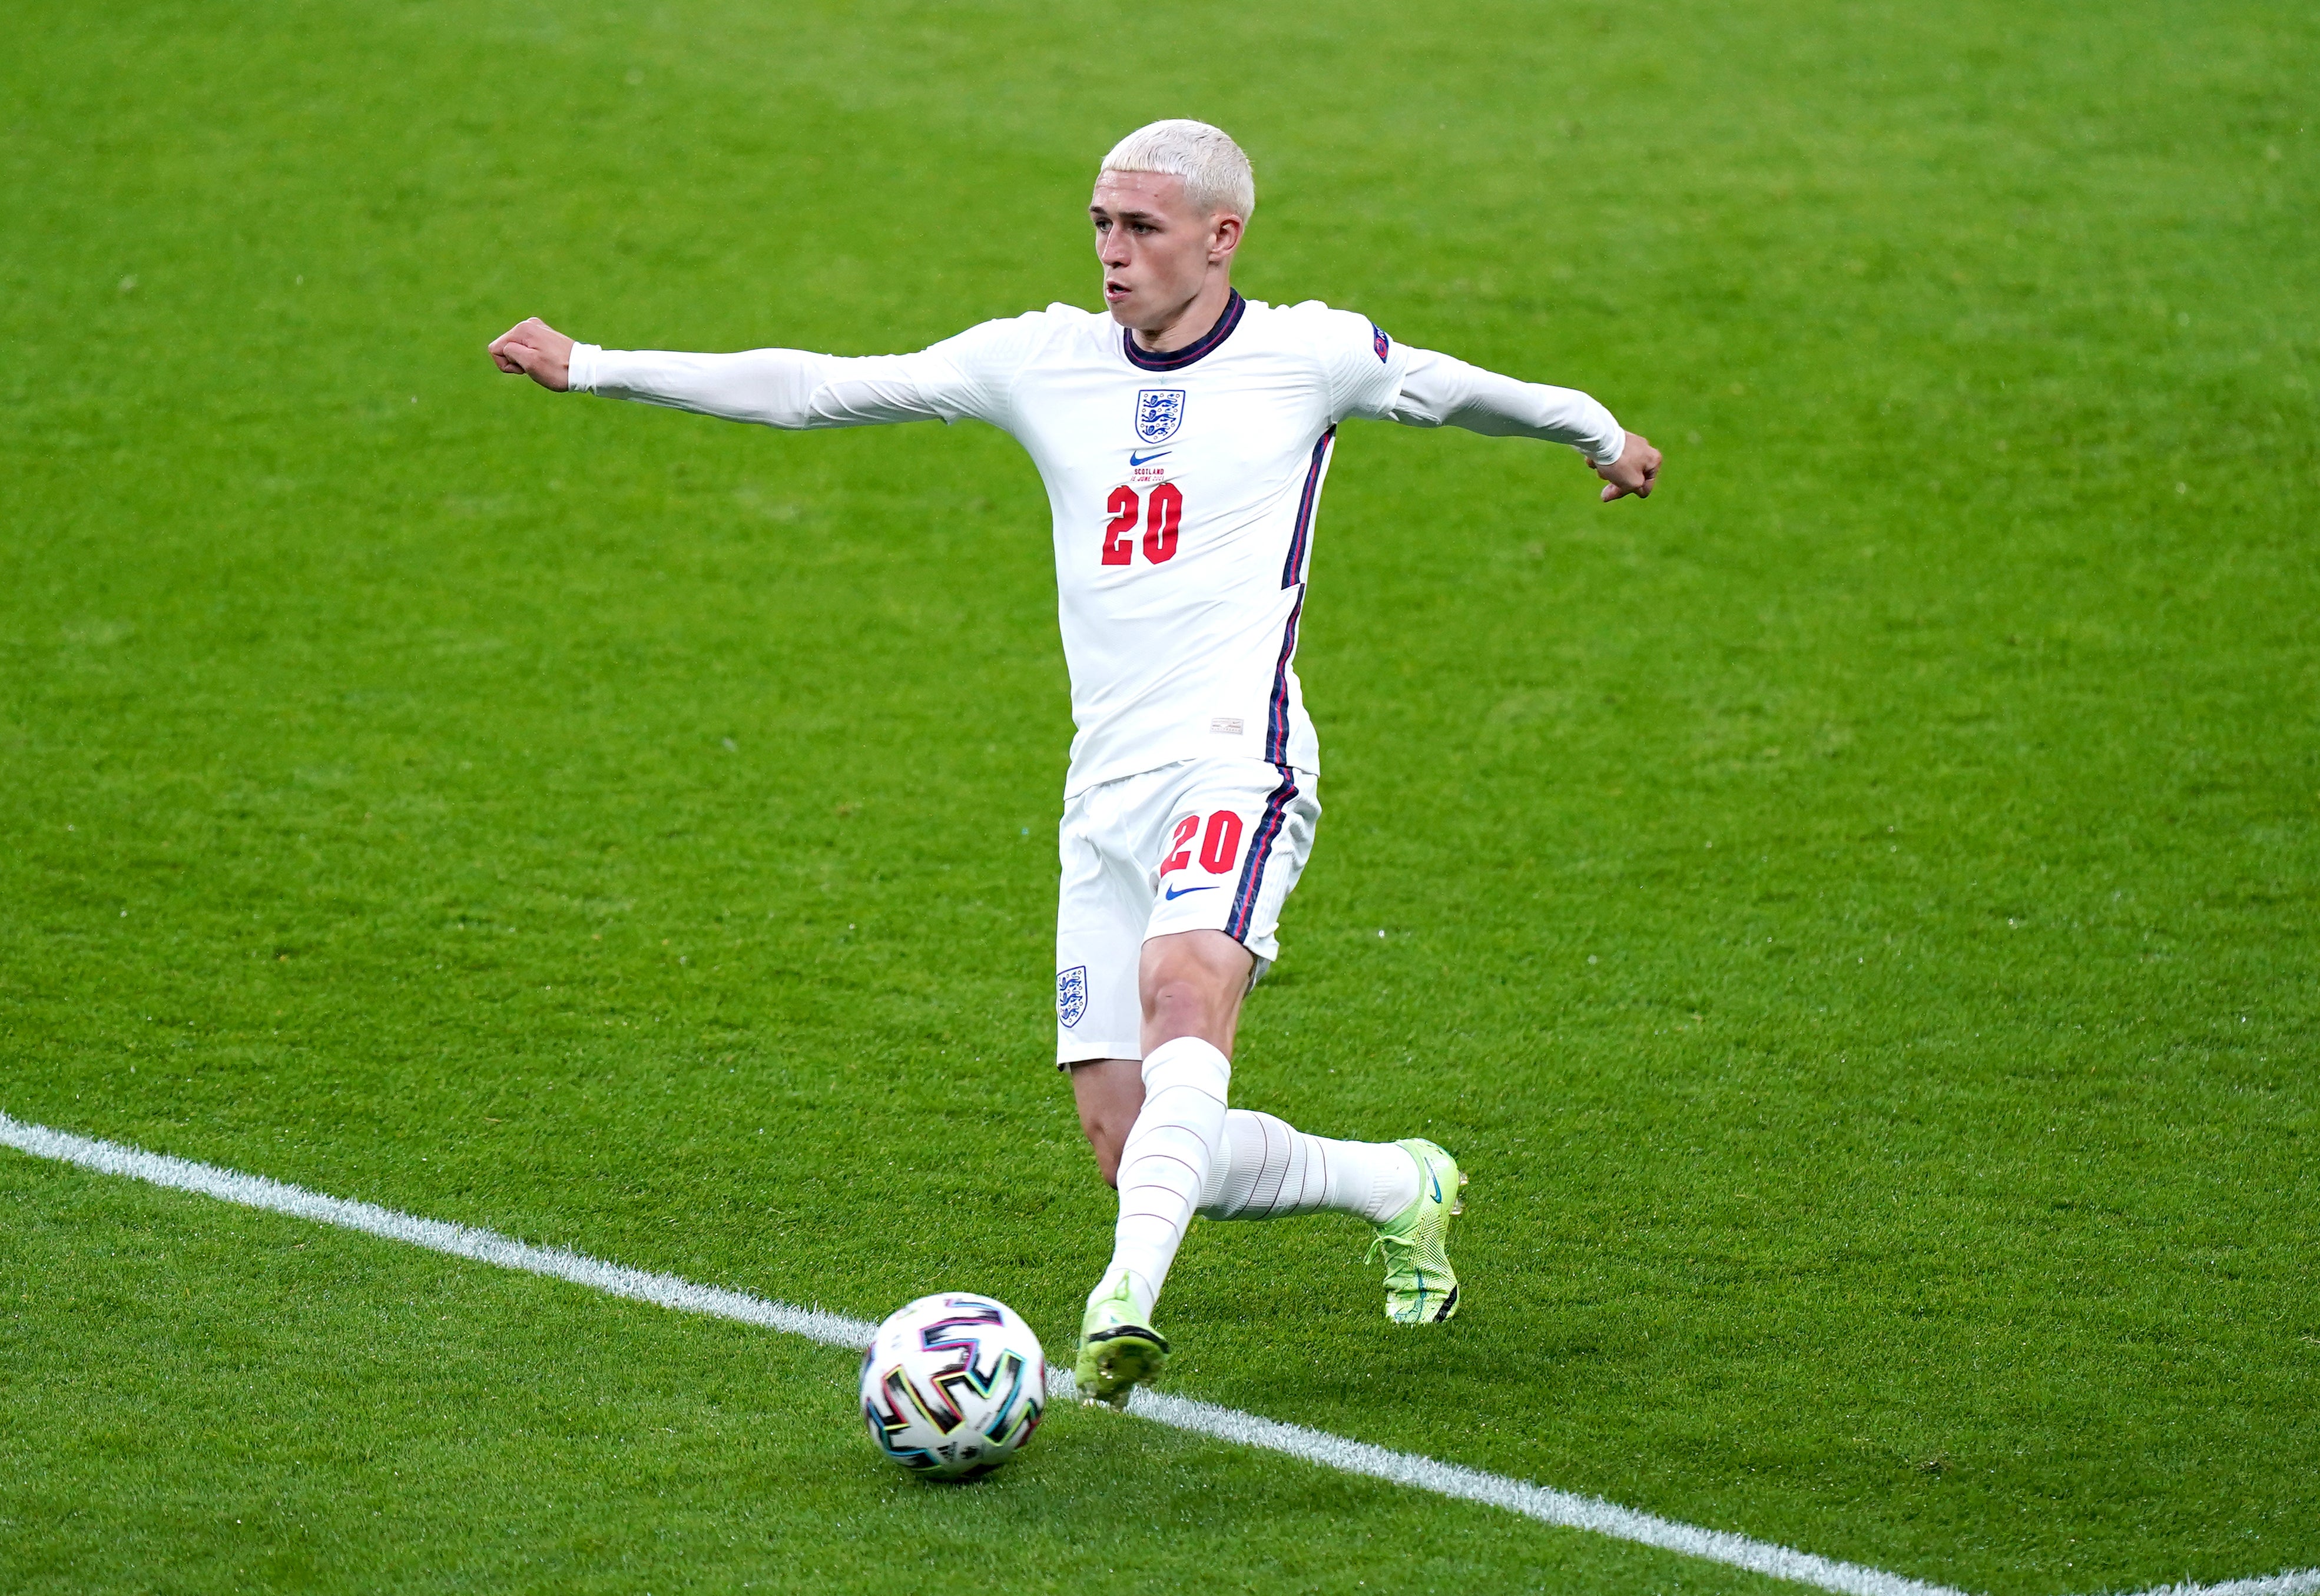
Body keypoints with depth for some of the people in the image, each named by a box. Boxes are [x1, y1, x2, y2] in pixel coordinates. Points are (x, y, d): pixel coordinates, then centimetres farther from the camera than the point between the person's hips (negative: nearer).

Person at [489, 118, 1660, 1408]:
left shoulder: (1311, 354, 4)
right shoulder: (1044, 360, 11)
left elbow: (1456, 391, 24)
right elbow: (813, 390, 11)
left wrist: (1600, 432, 37)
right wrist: (596, 369, 8)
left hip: (1236, 759, -5)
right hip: (1107, 788, 5)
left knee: (1183, 980, -35)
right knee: (1128, 1143, -1)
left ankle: (1128, 1296, -48)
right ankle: (1404, 1188, 23)